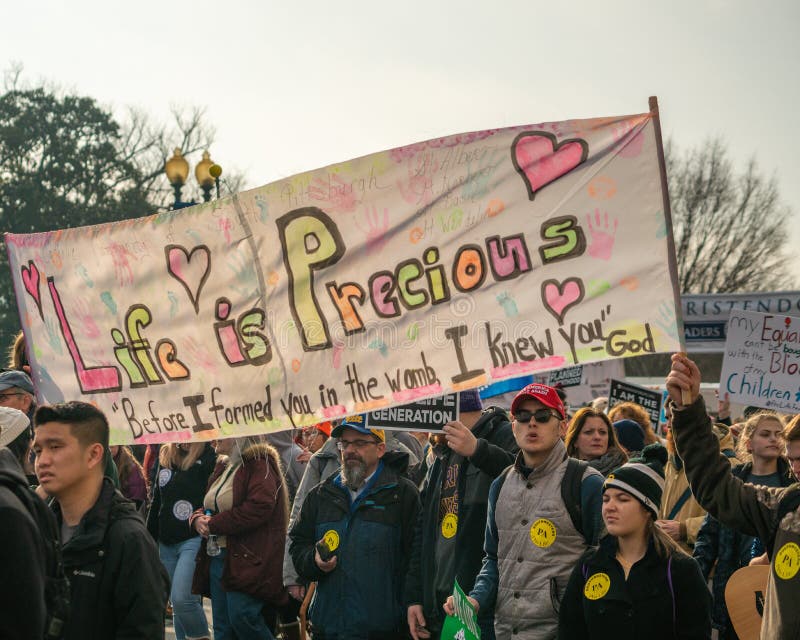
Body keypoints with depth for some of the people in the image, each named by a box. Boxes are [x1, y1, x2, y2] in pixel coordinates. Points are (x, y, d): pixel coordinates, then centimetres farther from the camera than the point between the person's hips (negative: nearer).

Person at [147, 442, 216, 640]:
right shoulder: (165, 458, 13)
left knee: (182, 598, -18)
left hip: (193, 540, -7)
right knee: (177, 602, 10)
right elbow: (156, 503, 20)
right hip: (167, 543, 7)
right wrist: (149, 541, 21)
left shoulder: (208, 457, -8)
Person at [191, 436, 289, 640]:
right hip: (217, 558, 9)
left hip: (247, 560, -9)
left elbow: (259, 508, -23)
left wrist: (214, 524, -16)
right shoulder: (223, 466, 19)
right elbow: (207, 507, 26)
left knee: (241, 616, -21)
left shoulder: (260, 464, -10)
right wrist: (198, 518, 1)